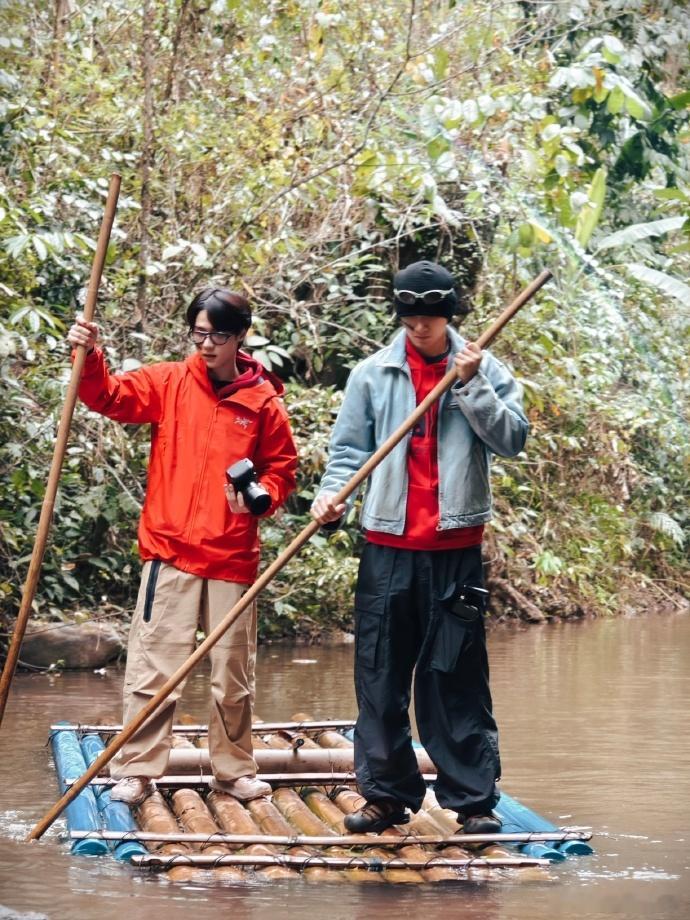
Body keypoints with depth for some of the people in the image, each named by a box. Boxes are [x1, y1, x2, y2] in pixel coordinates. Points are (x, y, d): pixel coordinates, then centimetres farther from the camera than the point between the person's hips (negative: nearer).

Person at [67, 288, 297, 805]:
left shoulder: (264, 402, 1)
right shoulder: (169, 383, 3)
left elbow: (283, 468, 9)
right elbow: (111, 397, -5)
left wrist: (261, 495, -11)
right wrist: (90, 357, -23)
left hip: (233, 557, 1)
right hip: (171, 550, -1)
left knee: (233, 675, 10)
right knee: (152, 670, -2)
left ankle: (234, 770, 24)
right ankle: (136, 772, 5)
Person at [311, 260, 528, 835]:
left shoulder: (483, 370, 3)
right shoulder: (373, 374, 5)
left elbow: (513, 438, -7)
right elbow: (350, 448, 5)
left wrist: (472, 385, -15)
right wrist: (332, 494, -12)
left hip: (456, 548, -2)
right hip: (389, 545, 2)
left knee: (459, 677, 0)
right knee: (381, 675, 5)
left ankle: (475, 798, 5)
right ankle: (387, 793, 14)